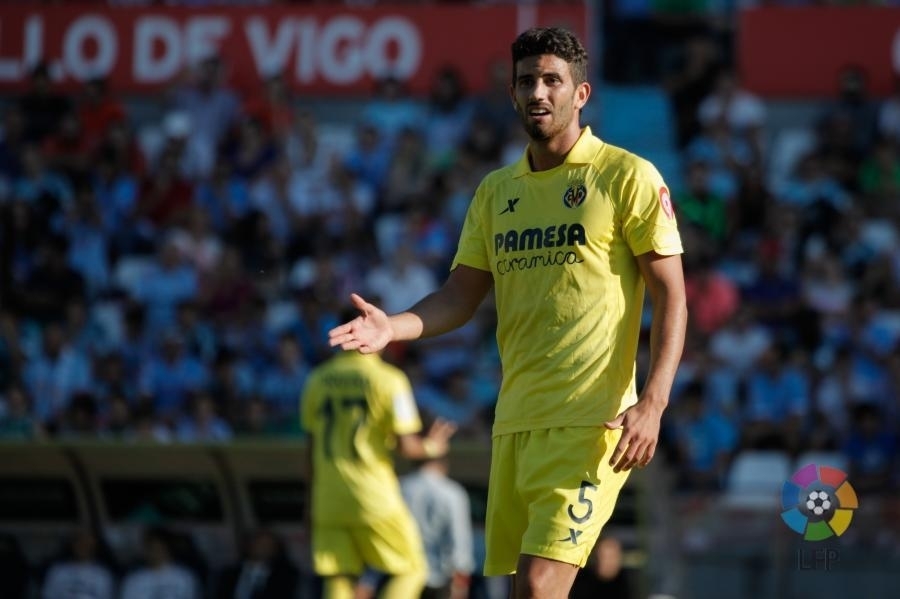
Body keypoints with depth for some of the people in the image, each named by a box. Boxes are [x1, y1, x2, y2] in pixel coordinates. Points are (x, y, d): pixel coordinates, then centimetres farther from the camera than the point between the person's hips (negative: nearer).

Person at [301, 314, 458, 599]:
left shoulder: (317, 380, 8)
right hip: (375, 499, -4)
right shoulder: (388, 380, -7)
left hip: (329, 501, 4)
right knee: (409, 571, 10)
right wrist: (430, 447, 12)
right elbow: (405, 446, -10)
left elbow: (312, 446, 13)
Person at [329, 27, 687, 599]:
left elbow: (671, 295, -5)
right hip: (515, 419, 6)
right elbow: (461, 295, 15)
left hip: (591, 420, -6)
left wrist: (652, 403, -16)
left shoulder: (628, 177, -2)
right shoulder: (496, 191, 15)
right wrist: (395, 327, -6)